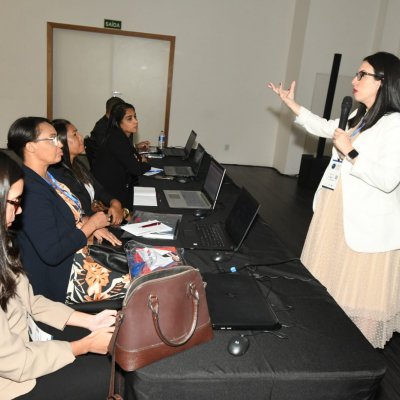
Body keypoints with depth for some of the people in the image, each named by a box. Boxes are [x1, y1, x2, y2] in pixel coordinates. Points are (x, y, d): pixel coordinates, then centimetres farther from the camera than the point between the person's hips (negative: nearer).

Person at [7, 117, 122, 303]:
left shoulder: (45, 177, 4)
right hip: (61, 279, -9)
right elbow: (52, 253, -27)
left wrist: (89, 223, -2)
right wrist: (91, 224, -16)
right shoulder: (30, 190, -26)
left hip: (77, 251, 9)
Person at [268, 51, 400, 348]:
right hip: (339, 213, 9)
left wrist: (350, 152, -23)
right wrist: (291, 104, 25)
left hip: (368, 225, -9)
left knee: (356, 290, 5)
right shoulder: (359, 116, 10)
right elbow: (325, 128, 25)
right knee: (329, 281, 20)